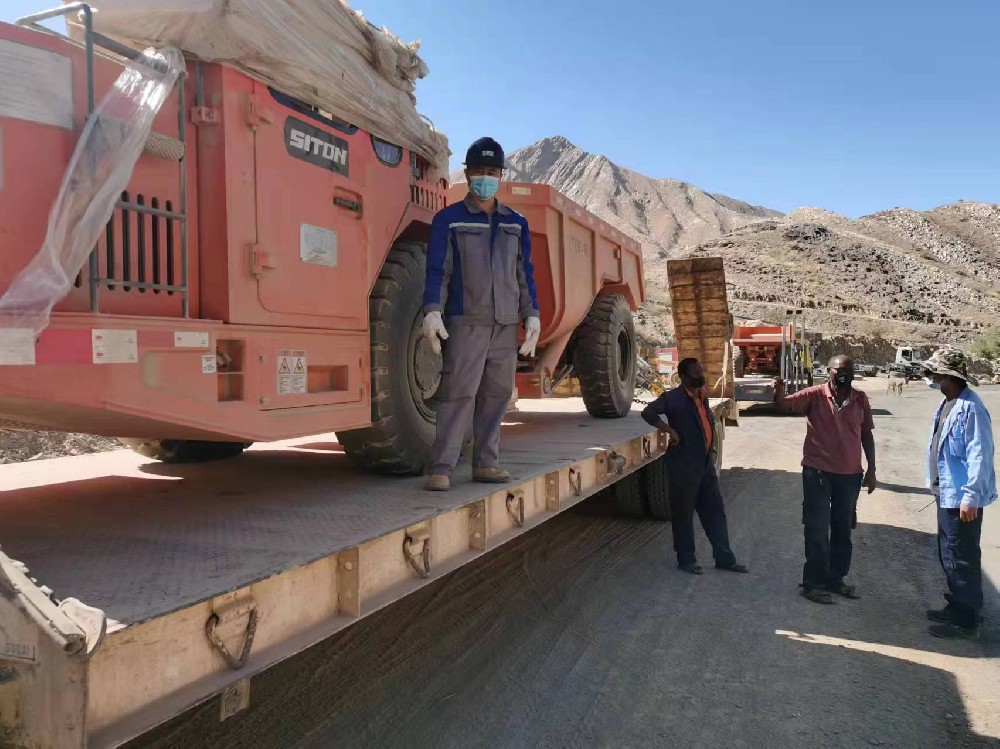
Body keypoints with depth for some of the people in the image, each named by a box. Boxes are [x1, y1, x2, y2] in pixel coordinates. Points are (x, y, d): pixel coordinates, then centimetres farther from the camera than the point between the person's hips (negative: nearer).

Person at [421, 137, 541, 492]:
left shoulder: (516, 223, 16)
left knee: (497, 393, 6)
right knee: (458, 393, -10)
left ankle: (486, 463, 14)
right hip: (465, 322, -4)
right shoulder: (448, 220, 4)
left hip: (506, 324, 5)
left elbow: (525, 273, 16)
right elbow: (437, 270, -2)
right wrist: (433, 312, -13)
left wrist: (532, 315, 9)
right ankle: (442, 467, -6)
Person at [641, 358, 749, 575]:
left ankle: (724, 558, 23)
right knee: (683, 514, 4)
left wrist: (713, 450, 16)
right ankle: (686, 559, 18)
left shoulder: (702, 397, 12)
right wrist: (671, 431, -23)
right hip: (683, 465, -8)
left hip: (705, 463, 8)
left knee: (715, 511, 13)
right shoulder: (673, 398, -12)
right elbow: (648, 413, -25)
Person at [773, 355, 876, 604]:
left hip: (850, 474, 4)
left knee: (843, 529, 15)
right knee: (817, 530, 2)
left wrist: (871, 469, 8)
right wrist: (779, 392, -43)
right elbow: (785, 405, -20)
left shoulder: (860, 399, 2)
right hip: (818, 472, -4)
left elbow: (866, 435, 9)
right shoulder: (815, 395, -8)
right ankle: (813, 583, 13)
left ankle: (835, 579, 30)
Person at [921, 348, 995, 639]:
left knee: (962, 559, 1)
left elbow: (980, 455, -23)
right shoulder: (948, 403, 9)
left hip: (961, 498, -10)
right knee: (948, 555, 20)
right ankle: (957, 607, 34)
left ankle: (965, 620, 13)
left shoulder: (970, 408, -21)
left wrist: (971, 497, -23)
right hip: (946, 494, 10)